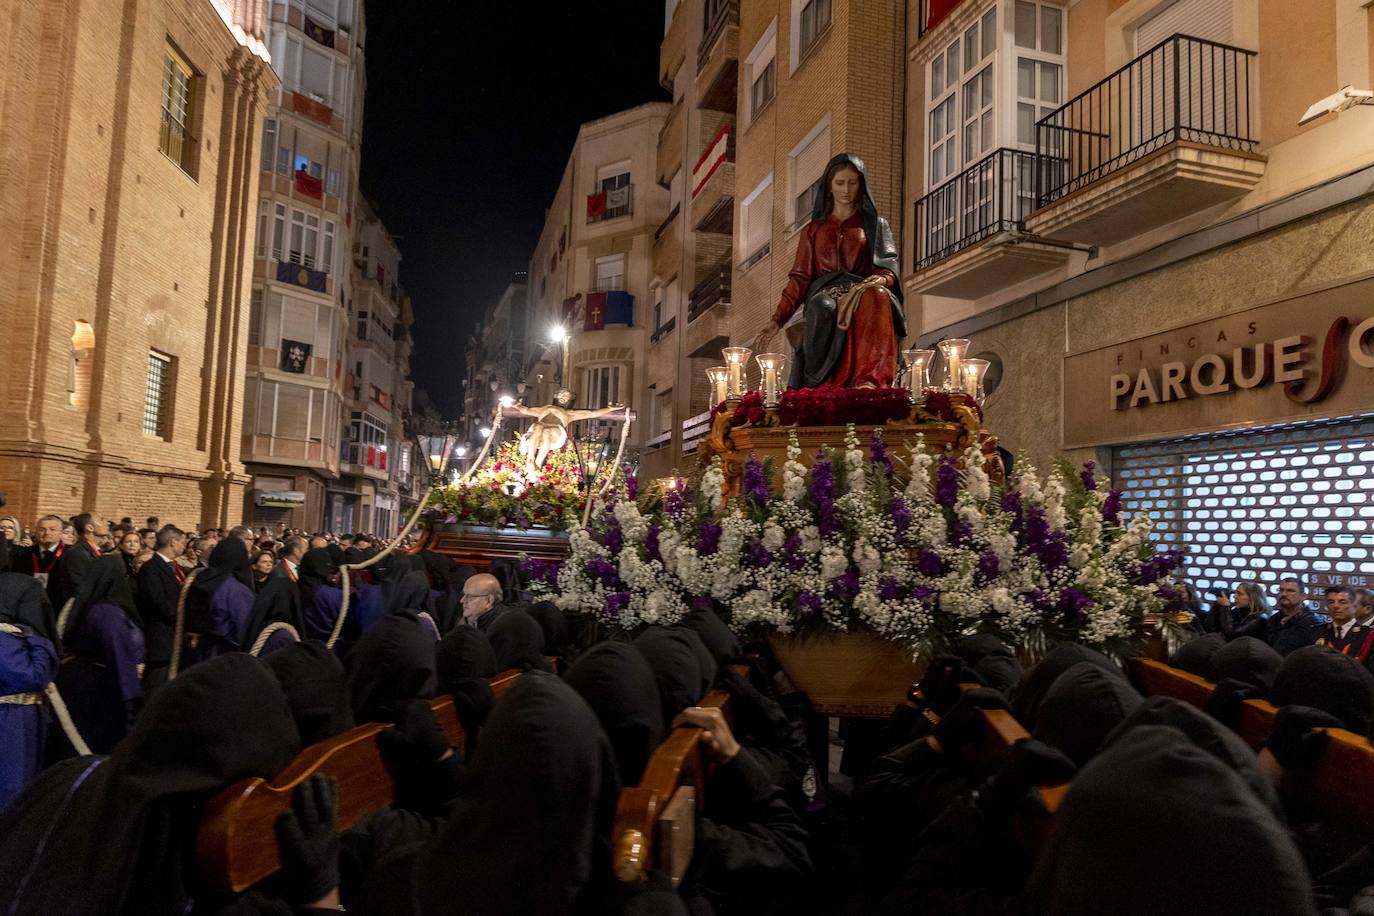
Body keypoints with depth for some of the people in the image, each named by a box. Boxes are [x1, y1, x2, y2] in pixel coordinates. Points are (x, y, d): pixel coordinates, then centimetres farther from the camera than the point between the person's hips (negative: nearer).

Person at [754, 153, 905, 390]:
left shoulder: (876, 225, 21)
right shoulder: (813, 230, 24)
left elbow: (890, 272, 7)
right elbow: (800, 278, 16)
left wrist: (868, 284, -19)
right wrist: (776, 321, 1)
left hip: (864, 297, -1)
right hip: (822, 301, 1)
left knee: (877, 297, -38)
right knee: (829, 309, -37)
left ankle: (869, 382, -51)